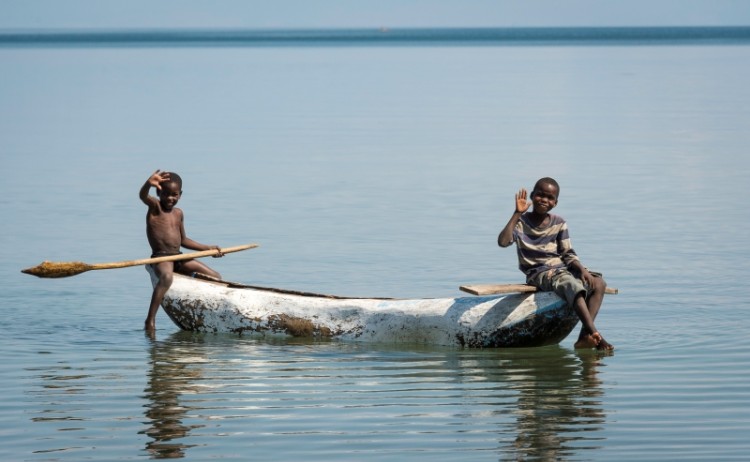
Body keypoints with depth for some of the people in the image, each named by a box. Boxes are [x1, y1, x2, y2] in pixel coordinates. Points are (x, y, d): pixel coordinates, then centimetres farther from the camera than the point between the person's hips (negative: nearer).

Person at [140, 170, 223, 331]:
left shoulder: (178, 214, 17)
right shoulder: (155, 206, -2)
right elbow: (143, 196, -26)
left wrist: (207, 248, 19)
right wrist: (149, 184, -50)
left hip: (179, 259, 8)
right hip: (161, 257, -8)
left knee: (215, 277, 5)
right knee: (166, 277, -40)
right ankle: (150, 319, -42)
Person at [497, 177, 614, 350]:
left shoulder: (559, 224, 10)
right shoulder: (522, 221, -1)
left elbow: (568, 254, 9)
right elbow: (503, 241, -19)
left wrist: (582, 269, -10)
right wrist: (517, 214, -20)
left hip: (562, 269, 6)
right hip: (538, 273, -6)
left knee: (598, 283, -17)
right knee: (573, 285, -34)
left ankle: (585, 336, -30)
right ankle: (595, 334, -48)